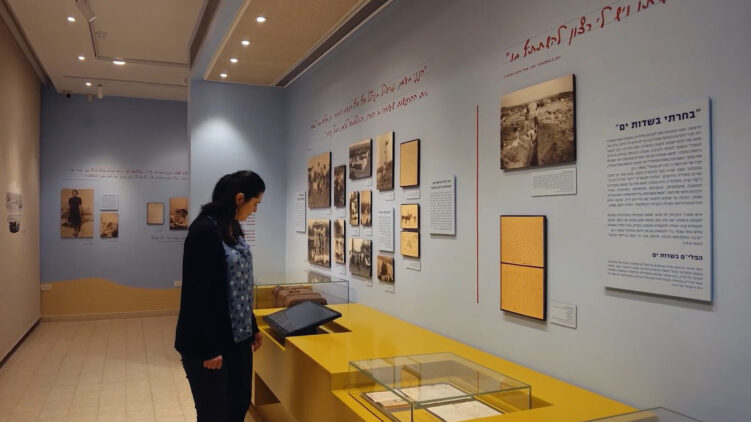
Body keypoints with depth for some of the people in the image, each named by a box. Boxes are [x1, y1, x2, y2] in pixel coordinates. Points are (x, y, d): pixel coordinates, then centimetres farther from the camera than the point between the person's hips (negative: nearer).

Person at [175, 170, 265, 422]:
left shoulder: (233, 228, 8)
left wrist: (252, 327, 18)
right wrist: (208, 348, -19)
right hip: (209, 343, -9)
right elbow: (198, 294, -21)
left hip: (238, 337, 9)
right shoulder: (204, 230, -19)